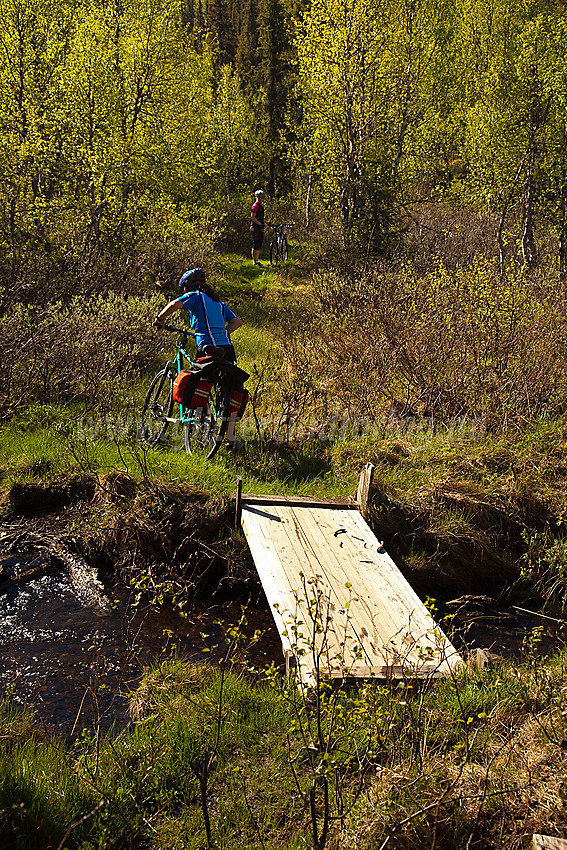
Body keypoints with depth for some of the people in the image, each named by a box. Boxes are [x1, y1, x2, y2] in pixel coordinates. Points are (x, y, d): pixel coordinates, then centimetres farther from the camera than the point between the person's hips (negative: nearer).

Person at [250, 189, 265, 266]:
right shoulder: (255, 205, -12)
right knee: (256, 245, -8)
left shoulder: (261, 205, 18)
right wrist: (260, 224, -23)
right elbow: (252, 217, -18)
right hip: (255, 227, -10)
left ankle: (257, 261, 15)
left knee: (259, 245, 10)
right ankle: (255, 261, -7)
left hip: (260, 227, 10)